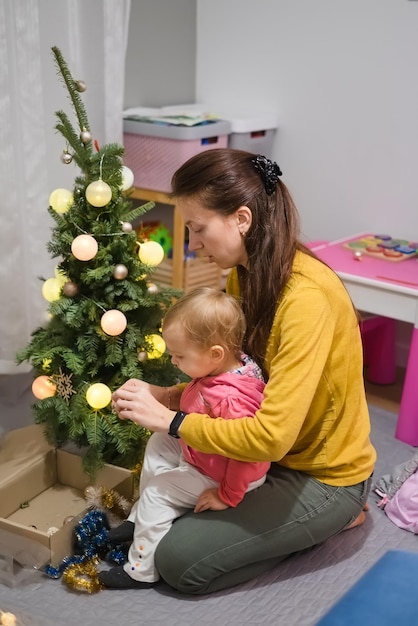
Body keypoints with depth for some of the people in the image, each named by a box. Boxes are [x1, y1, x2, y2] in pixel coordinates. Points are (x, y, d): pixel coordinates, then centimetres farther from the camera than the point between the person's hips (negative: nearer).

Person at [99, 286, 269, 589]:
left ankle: (141, 571, 12)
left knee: (156, 492, -5)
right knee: (158, 443, 19)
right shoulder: (225, 368, -11)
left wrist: (227, 497, -25)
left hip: (216, 477, -10)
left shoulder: (231, 400, -41)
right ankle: (142, 520, 32)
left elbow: (246, 454, -37)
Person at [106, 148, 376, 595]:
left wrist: (168, 419, -26)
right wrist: (166, 396, -13)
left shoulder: (307, 298, -32)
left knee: (179, 561, -9)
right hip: (277, 451, 8)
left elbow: (271, 436, -35)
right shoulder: (244, 273, -4)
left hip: (324, 474, -8)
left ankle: (333, 518, 5)